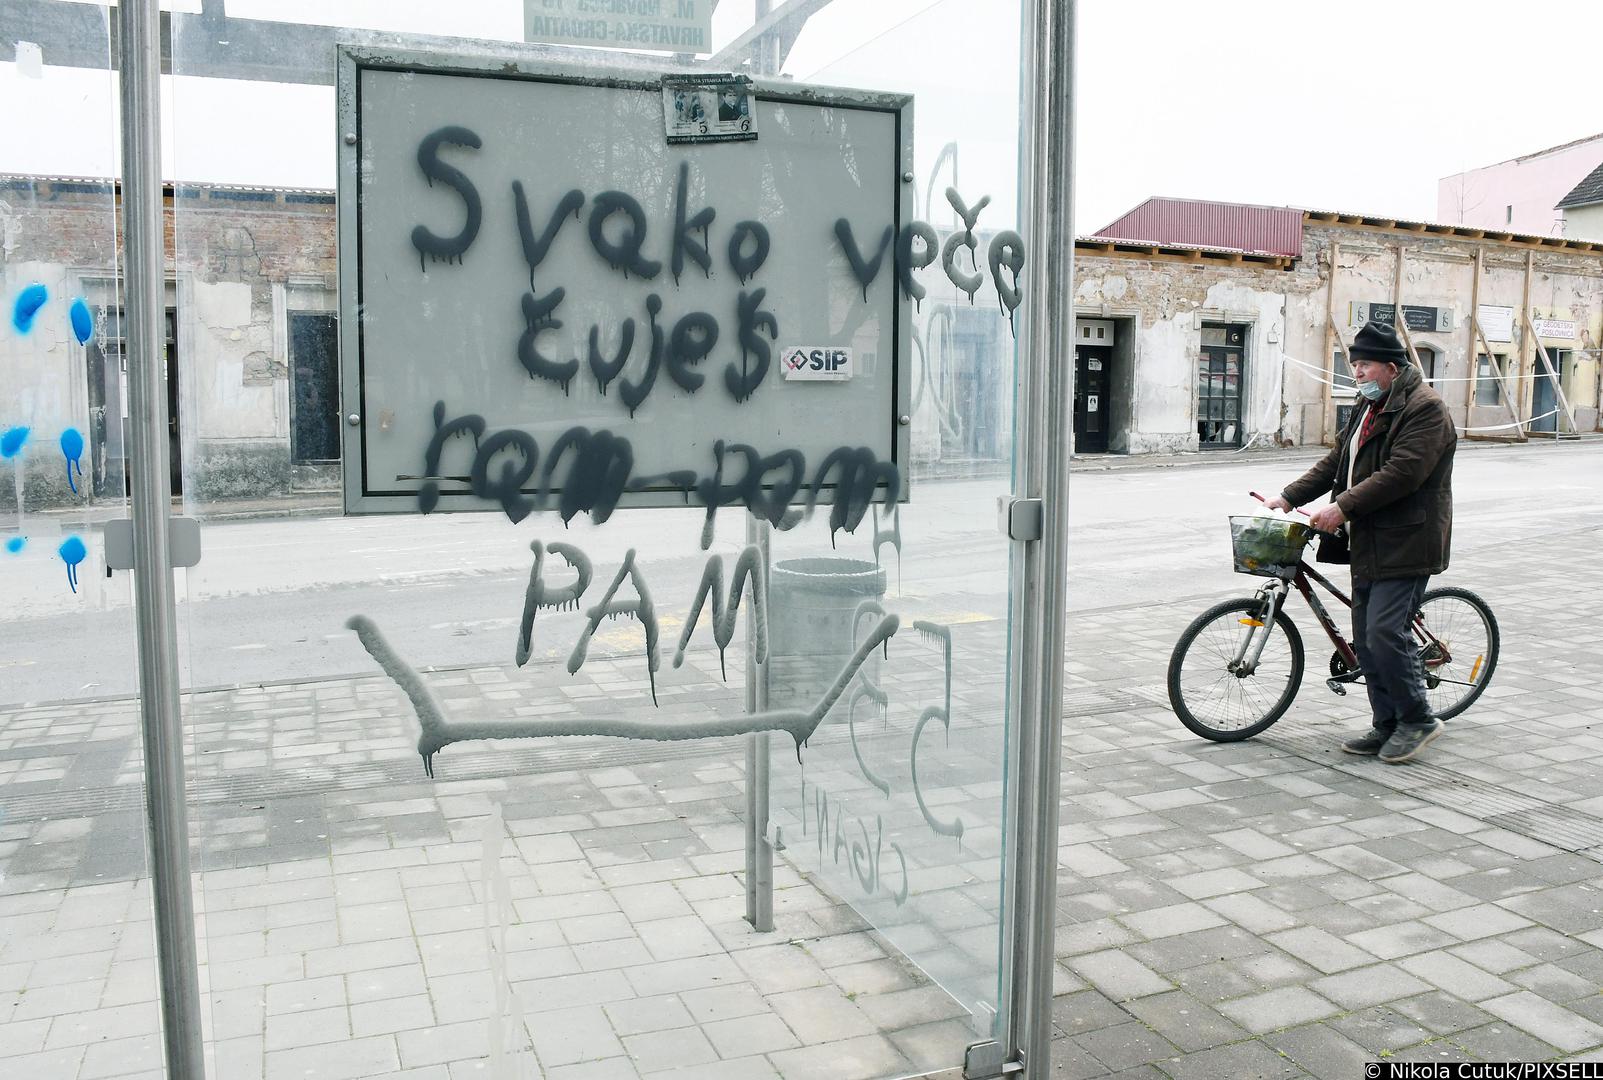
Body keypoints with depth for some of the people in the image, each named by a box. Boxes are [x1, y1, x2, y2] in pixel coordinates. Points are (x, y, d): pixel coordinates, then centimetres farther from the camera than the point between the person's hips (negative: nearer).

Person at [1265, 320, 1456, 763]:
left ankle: (1417, 719, 5)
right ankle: (1387, 725, 19)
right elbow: (1336, 461, 18)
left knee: (1385, 633, -13)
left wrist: (1344, 507, -23)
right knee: (1366, 639, 10)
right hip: (1368, 543, 9)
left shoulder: (1425, 408, -12)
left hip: (1405, 544, -9)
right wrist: (1289, 497, 8)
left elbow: (1401, 474, -22)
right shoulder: (1371, 408, 18)